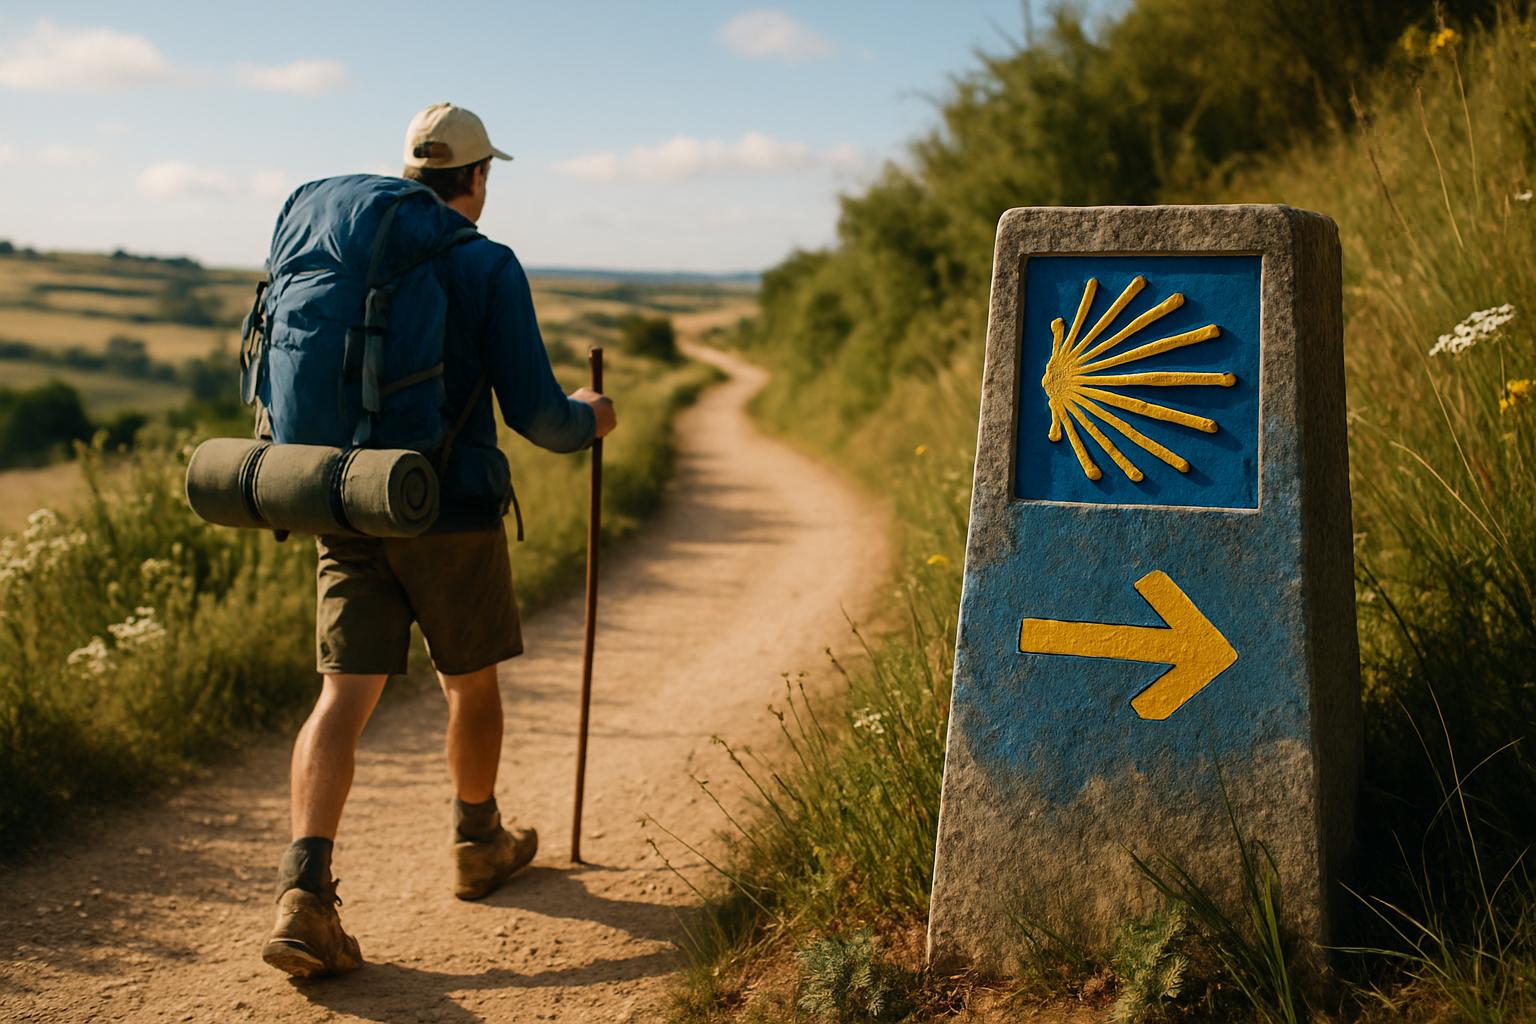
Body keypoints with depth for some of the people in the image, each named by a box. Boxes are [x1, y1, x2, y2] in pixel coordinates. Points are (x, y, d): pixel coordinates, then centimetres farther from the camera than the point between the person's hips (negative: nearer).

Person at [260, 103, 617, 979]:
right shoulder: (488, 267, -8)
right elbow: (533, 411, -12)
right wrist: (587, 421, 10)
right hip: (453, 513, -4)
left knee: (344, 698, -2)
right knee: (472, 681, 17)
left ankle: (305, 891, -16)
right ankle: (479, 843, 36)